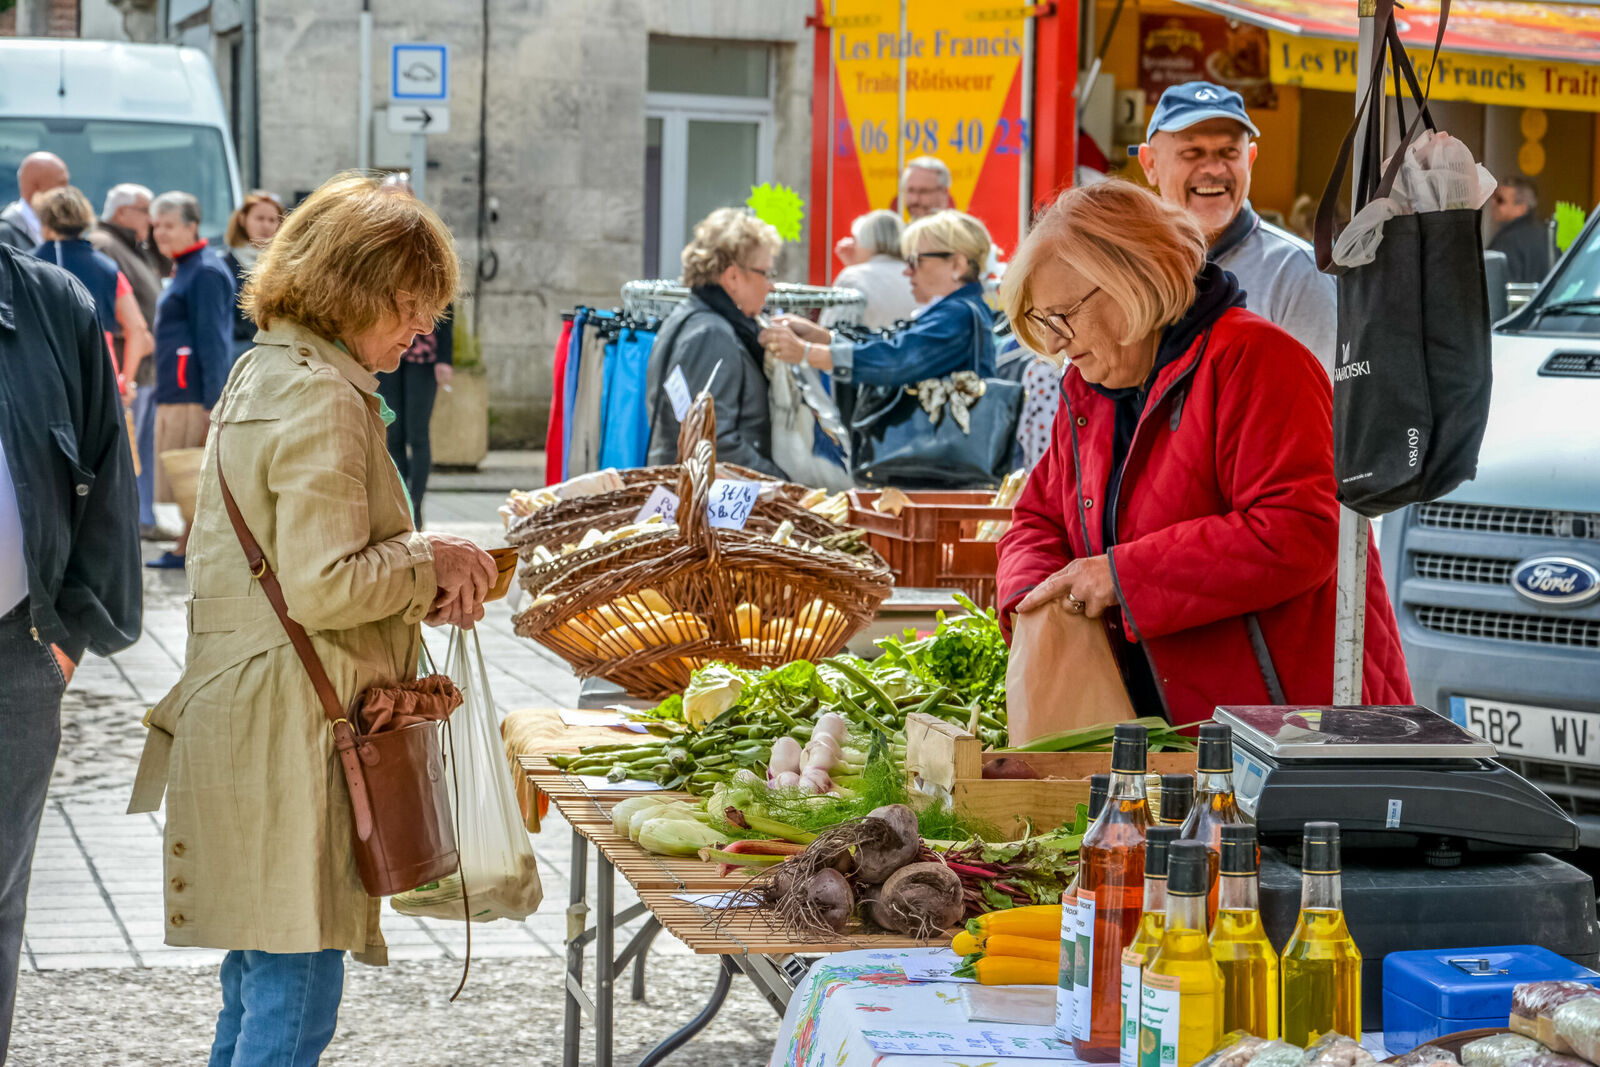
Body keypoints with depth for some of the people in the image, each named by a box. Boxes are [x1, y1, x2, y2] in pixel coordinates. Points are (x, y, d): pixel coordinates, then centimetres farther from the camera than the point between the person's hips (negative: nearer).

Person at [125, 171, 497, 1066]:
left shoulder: (266, 373, 15)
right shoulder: (323, 397, -16)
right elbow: (323, 587, -22)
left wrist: (418, 581, 8)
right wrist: (428, 561, -7)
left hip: (235, 715, 10)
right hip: (287, 728, -10)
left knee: (260, 988, 18)